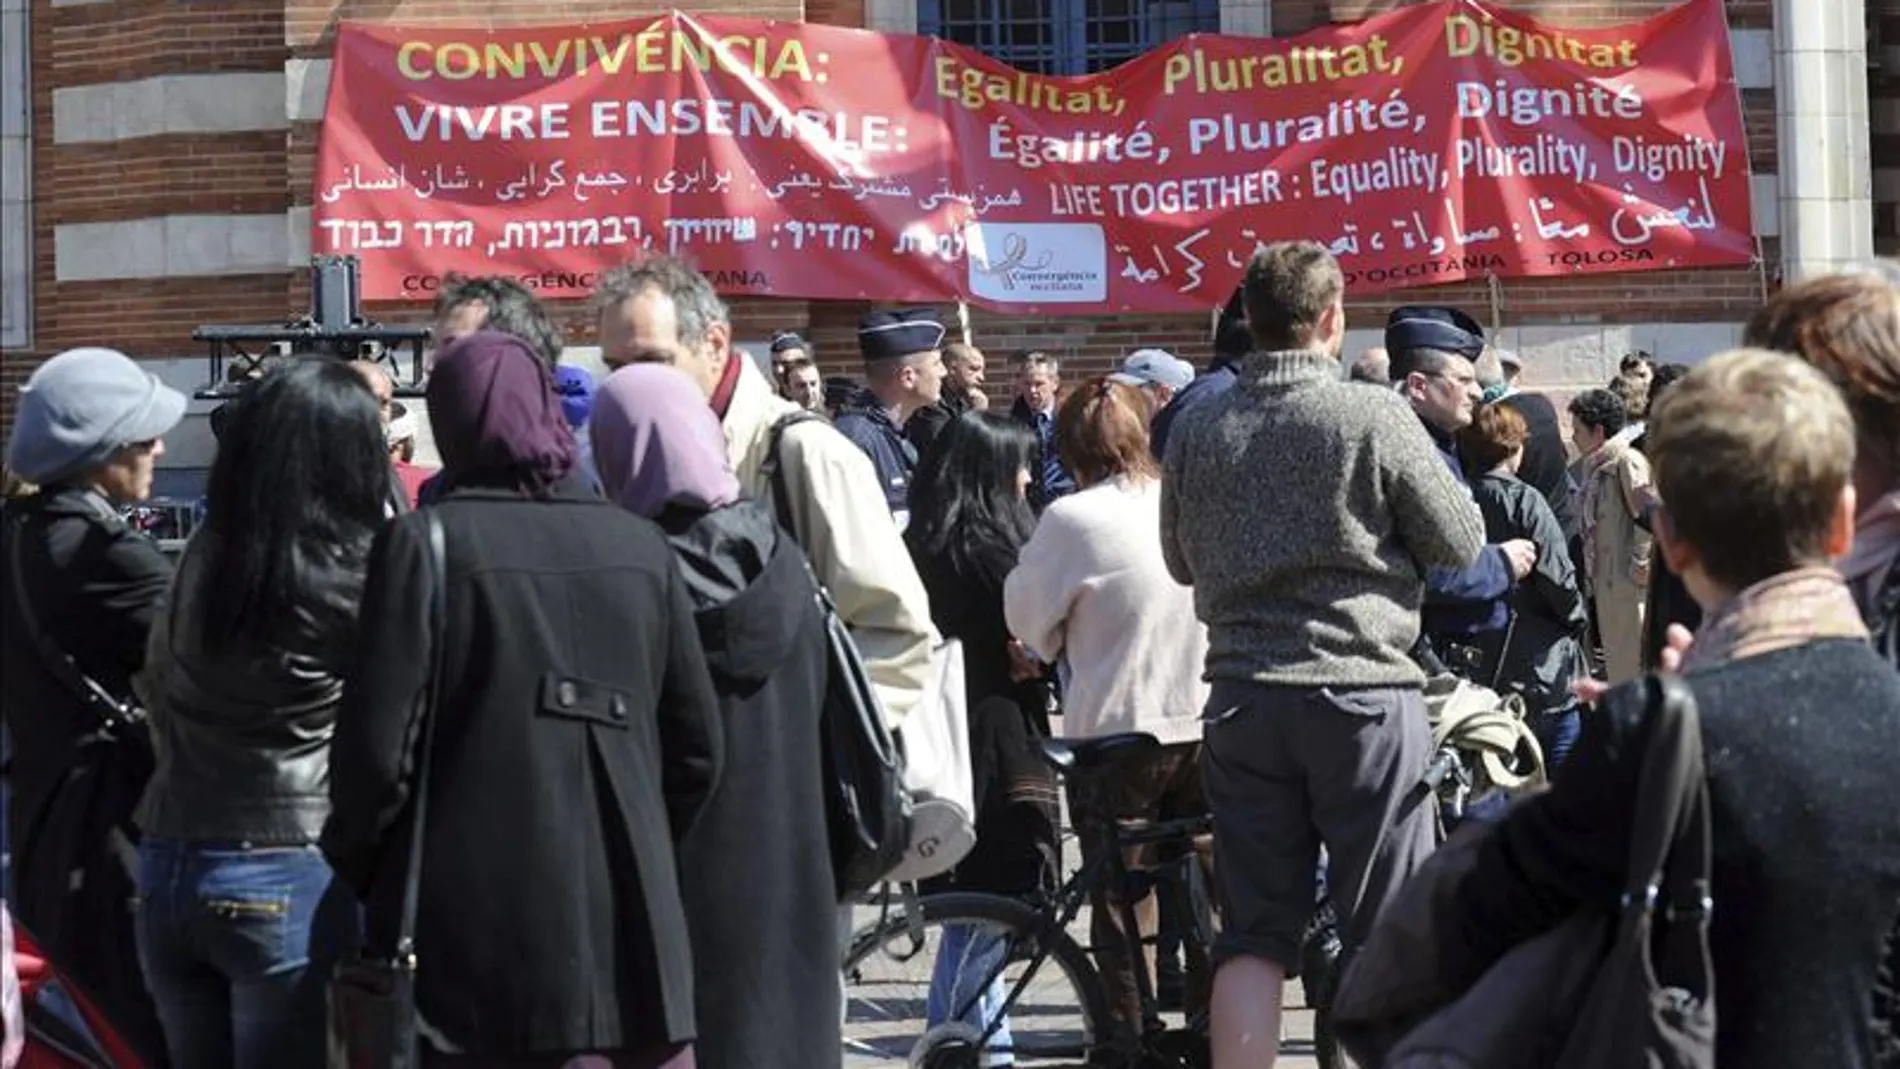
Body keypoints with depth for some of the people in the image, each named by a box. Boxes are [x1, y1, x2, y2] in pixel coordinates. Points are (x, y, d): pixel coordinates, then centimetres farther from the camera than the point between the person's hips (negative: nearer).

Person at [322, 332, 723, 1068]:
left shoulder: (427, 542, -4)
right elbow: (698, 746, 10)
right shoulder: (640, 547, 7)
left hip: (483, 940, -3)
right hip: (632, 926, 3)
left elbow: (378, 746, -8)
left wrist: (360, 869, 10)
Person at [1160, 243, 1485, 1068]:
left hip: (1243, 698, 4)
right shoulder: (1373, 417, -10)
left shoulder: (1196, 431, 3)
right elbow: (1461, 543, -3)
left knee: (1251, 934, 7)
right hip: (1362, 692, -4)